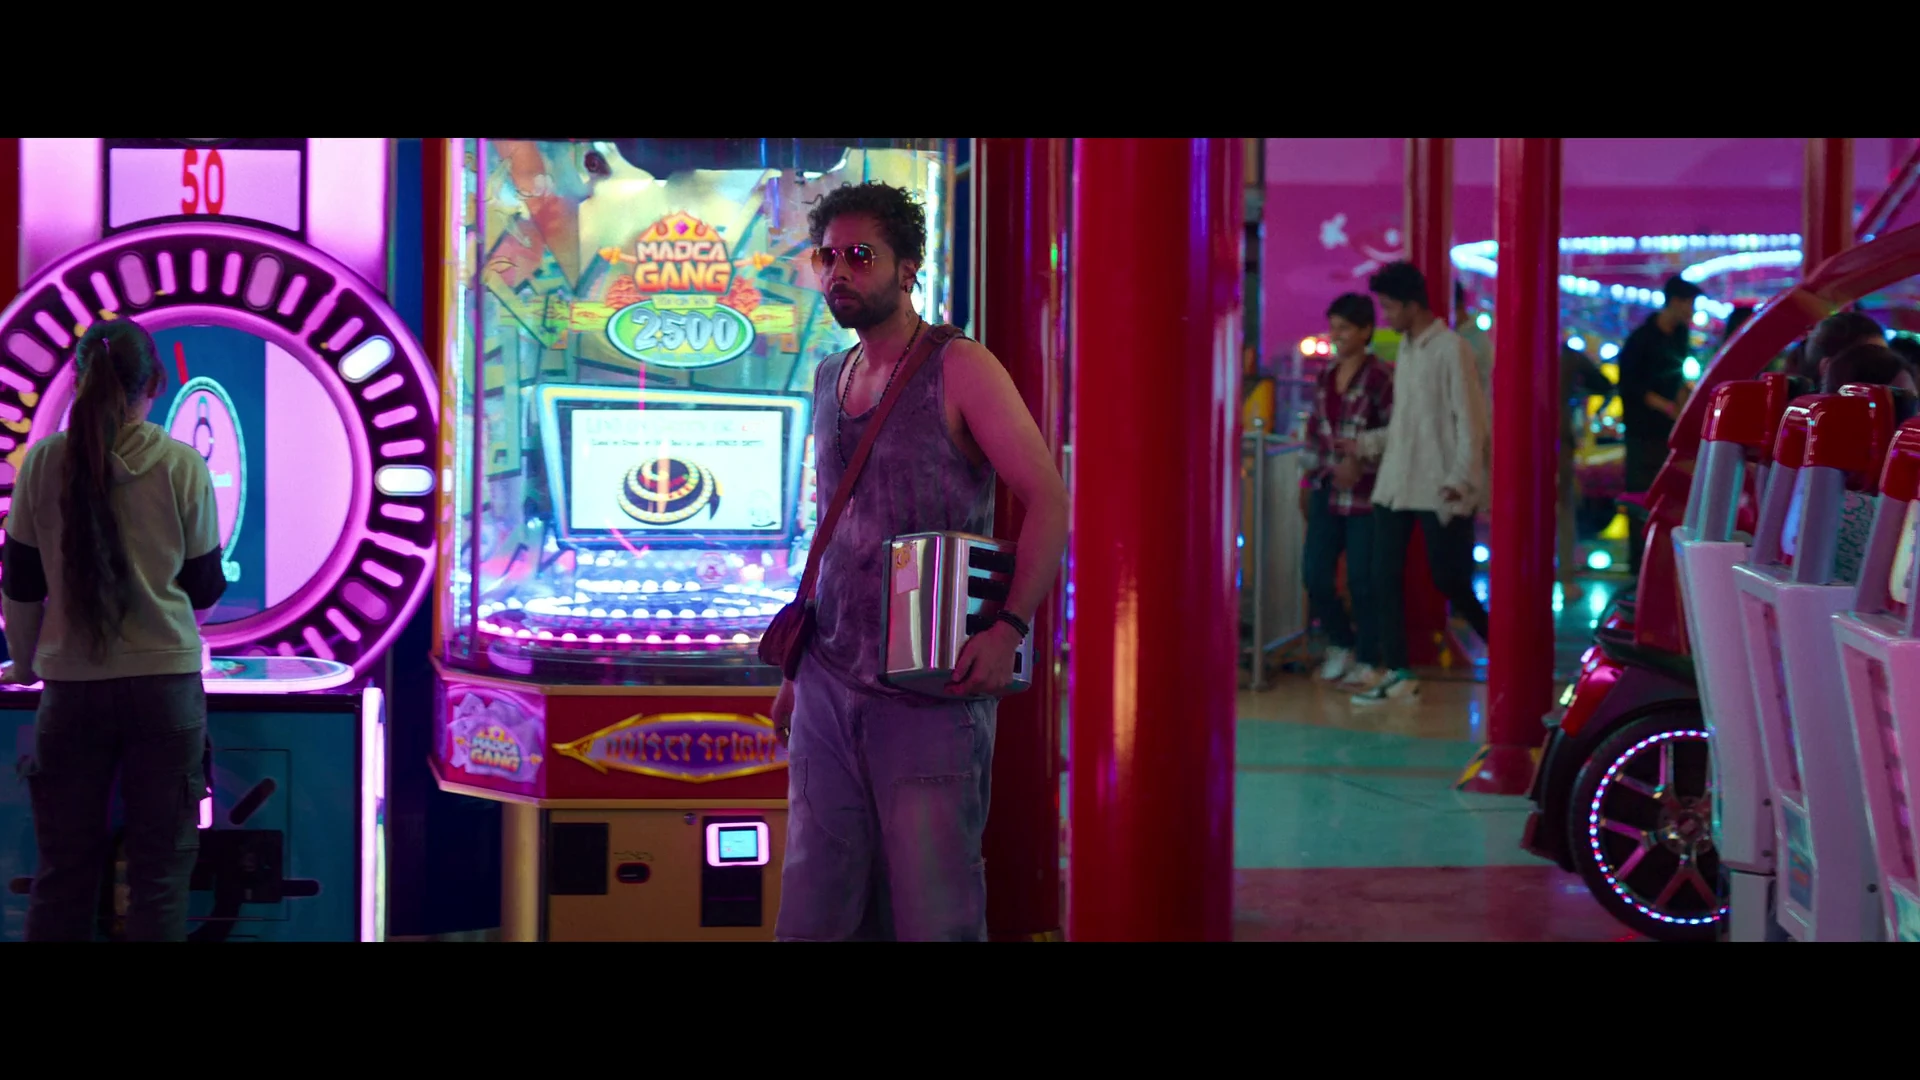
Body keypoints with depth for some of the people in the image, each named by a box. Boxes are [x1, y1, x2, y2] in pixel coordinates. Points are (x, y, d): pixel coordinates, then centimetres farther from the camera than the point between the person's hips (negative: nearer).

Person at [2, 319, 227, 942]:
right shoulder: (182, 465, -5)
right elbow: (205, 585, 4)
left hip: (71, 684, 1)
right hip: (165, 680, -1)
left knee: (64, 870, 9)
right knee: (160, 871, 4)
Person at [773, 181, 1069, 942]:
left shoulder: (959, 369, -5)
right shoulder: (830, 380, 15)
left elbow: (1046, 499, -11)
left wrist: (1010, 626, -24)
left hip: (930, 690, -6)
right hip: (828, 690, 6)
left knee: (933, 915, -4)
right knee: (814, 913, 5)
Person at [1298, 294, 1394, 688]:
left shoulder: (1379, 377, -8)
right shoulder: (1325, 378, 12)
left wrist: (1360, 462, -18)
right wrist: (1307, 481, 18)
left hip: (1365, 492, -6)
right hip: (1328, 491, 6)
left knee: (1362, 579, -2)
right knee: (1315, 576, 4)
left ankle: (1367, 660, 13)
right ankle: (1341, 644, 26)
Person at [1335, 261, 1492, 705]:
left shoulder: (1450, 349, -11)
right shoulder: (1405, 349, 13)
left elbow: (1470, 421, -14)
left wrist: (1460, 480, -20)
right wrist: (1366, 443, 15)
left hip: (1439, 490, -8)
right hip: (1395, 484, 8)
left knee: (1450, 580, -2)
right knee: (1385, 578, 1)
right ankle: (1397, 673, 5)